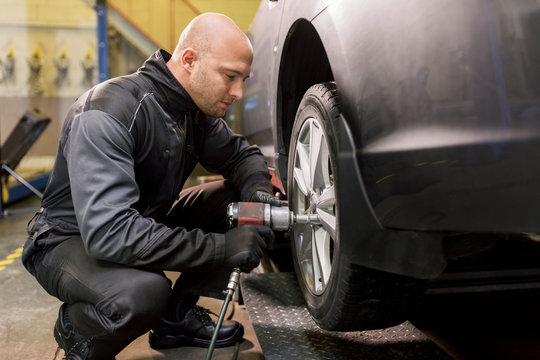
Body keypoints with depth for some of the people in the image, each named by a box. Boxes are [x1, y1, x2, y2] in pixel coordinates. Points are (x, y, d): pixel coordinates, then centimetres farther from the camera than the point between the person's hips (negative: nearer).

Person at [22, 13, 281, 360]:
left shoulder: (196, 108, -6)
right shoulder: (108, 112, -30)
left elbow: (241, 153, 9)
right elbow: (107, 231, -38)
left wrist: (258, 191, -16)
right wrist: (221, 247, -38)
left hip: (146, 223, 8)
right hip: (72, 239, -7)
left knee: (239, 200, -8)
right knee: (145, 291, -38)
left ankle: (177, 315, 4)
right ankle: (75, 328, -3)